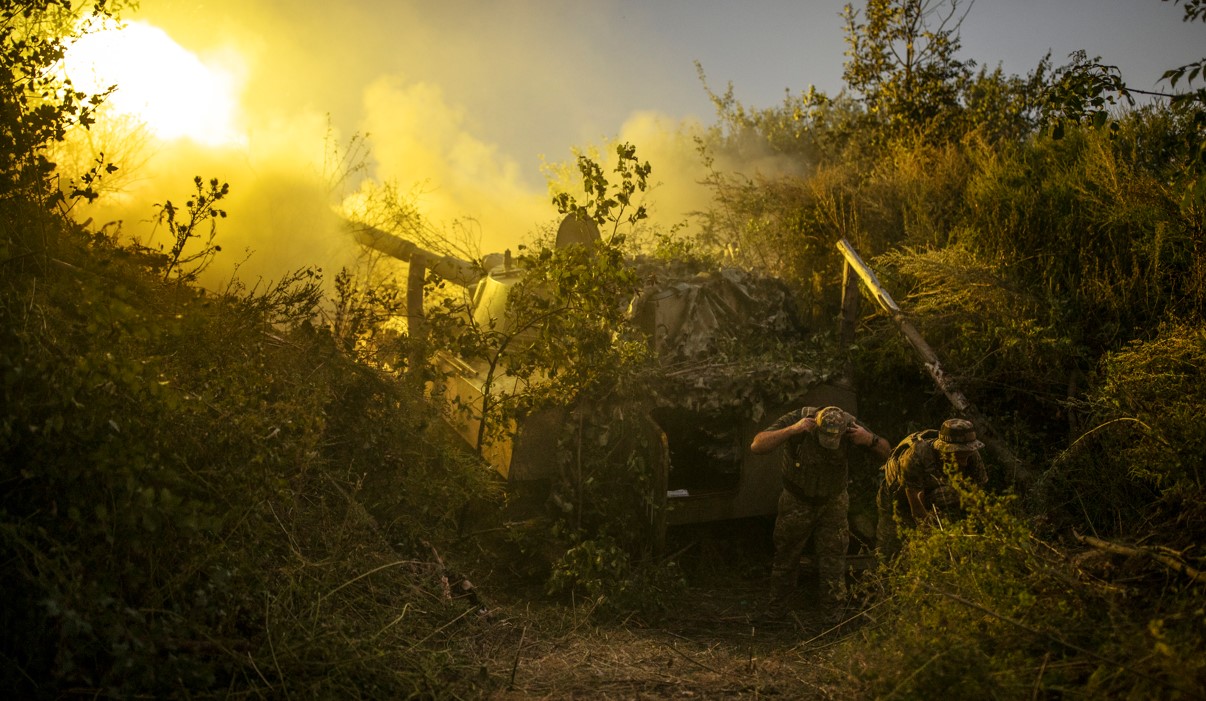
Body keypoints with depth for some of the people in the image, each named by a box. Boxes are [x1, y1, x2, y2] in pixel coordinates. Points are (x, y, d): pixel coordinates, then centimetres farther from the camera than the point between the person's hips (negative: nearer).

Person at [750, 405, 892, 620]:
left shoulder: (848, 425, -22)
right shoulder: (796, 419, -29)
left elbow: (886, 452, -12)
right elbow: (756, 447, -38)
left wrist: (870, 439, -34)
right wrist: (791, 430, -49)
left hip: (833, 504, 1)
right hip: (797, 503, -1)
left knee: (833, 563, 3)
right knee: (786, 559, 14)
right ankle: (776, 609, 34)